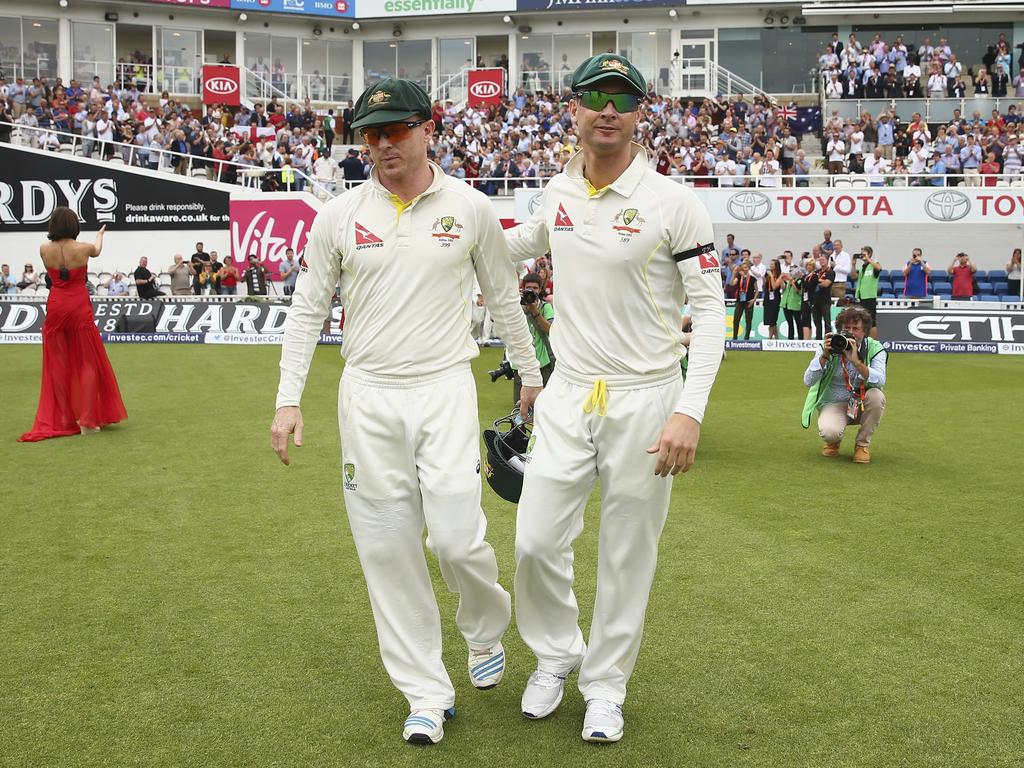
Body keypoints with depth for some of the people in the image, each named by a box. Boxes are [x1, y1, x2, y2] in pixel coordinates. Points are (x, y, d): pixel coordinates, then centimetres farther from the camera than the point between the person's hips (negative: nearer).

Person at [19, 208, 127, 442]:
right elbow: (97, 250, 16)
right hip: (79, 308, -2)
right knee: (87, 363, 7)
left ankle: (59, 420, 14)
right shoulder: (84, 248, -10)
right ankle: (86, 420, 3)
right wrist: (100, 235, 40)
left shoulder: (44, 250, -5)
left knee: (57, 364, 10)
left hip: (55, 308, 2)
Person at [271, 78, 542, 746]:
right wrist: (289, 398, 1)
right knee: (388, 547, 3)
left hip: (445, 390, -1)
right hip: (368, 397, 2)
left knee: (457, 537, -8)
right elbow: (309, 310, 7)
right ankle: (428, 694, 15)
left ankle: (487, 629, 26)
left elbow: (504, 298, 11)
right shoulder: (339, 216, 2)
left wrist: (531, 377, 15)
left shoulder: (471, 209, 0)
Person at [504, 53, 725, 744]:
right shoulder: (559, 192, 5)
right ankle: (557, 653, 29)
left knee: (628, 556, 7)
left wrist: (690, 411, -21)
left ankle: (605, 686, 26)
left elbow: (710, 310, -11)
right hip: (567, 396, 4)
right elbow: (526, 241, 29)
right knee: (536, 541, 3)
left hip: (645, 400, -4)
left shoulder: (673, 201, -10)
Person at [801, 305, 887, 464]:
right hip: (834, 404, -1)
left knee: (877, 396, -33)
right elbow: (808, 381, -15)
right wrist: (824, 356, -27)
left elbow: (880, 380, -28)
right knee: (829, 432, -34)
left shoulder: (875, 349, -9)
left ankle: (863, 444, -9)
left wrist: (856, 361, -39)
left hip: (862, 405, 1)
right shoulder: (830, 347, -7)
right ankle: (834, 441, 9)